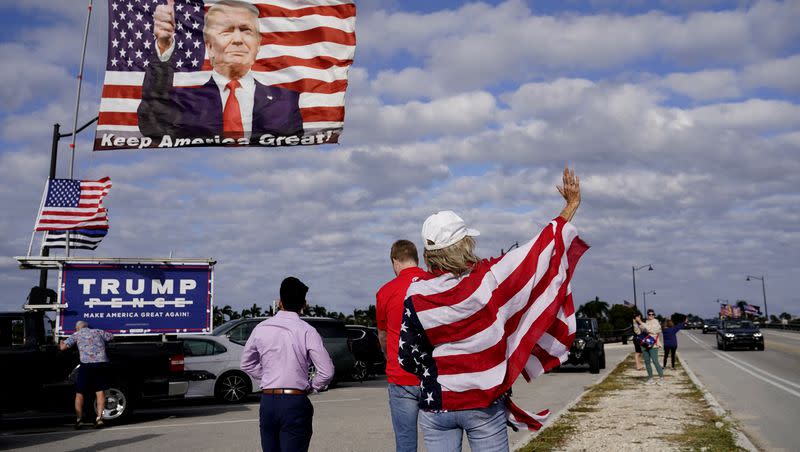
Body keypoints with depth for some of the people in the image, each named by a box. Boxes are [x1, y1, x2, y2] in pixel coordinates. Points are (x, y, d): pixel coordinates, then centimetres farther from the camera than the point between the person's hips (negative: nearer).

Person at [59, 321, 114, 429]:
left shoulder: (77, 335, 13)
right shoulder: (98, 332, 20)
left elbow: (63, 347, 4)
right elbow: (112, 337, 30)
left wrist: (61, 343, 27)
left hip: (86, 364, -2)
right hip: (102, 363, 2)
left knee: (79, 393, 9)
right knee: (100, 391, 8)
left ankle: (79, 419, 4)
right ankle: (99, 417, 0)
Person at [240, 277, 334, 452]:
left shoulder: (261, 329, 3)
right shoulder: (307, 331, -8)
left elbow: (246, 364, 17)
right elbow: (327, 372, -10)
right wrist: (311, 387, 7)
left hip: (267, 402, 4)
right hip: (295, 404, -4)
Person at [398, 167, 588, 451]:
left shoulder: (416, 297, -10)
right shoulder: (489, 279, -13)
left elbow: (408, 359, -3)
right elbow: (539, 249, -3)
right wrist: (572, 206, 8)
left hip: (435, 406, 1)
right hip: (485, 404, -1)